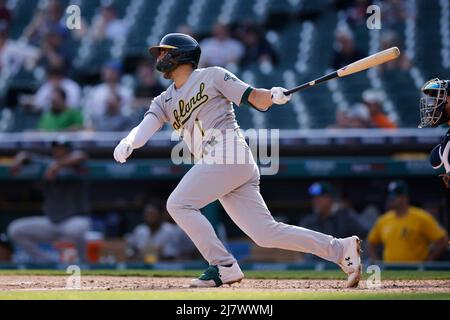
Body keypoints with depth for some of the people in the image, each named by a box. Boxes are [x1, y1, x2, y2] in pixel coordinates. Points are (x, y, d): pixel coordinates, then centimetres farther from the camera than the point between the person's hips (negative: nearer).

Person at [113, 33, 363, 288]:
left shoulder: (211, 76, 7)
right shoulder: (165, 101, 23)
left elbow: (255, 99, 3)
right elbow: (145, 128, 5)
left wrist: (274, 96, -19)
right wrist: (128, 143, -17)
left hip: (228, 154, -6)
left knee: (179, 204, -14)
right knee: (267, 233, 0)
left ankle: (224, 267, -14)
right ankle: (341, 249, 4)